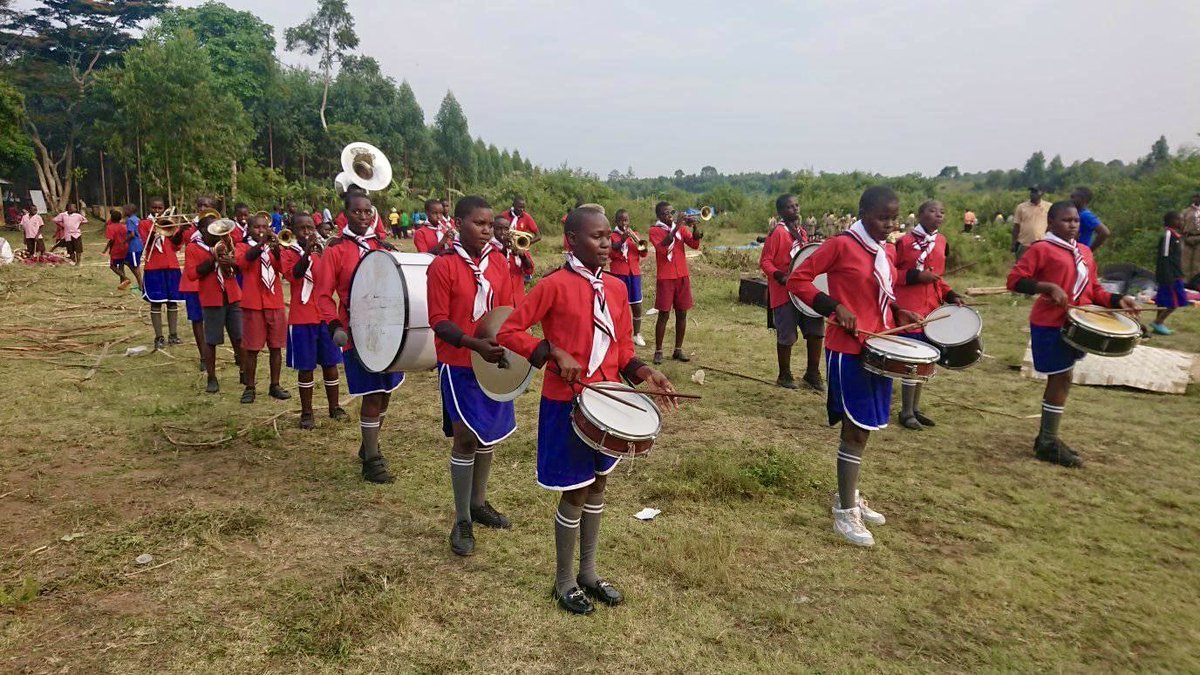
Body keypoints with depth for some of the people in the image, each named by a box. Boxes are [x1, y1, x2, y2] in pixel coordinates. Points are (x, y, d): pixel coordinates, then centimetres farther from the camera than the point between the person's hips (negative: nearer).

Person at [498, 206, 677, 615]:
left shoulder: (616, 287, 4)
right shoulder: (554, 285, -15)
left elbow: (622, 347, 10)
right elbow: (508, 332, -14)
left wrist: (644, 373, -7)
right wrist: (555, 353, -24)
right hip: (566, 404, -7)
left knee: (597, 485, 17)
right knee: (575, 492, 3)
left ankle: (588, 573, 35)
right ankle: (564, 583, 24)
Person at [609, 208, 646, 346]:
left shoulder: (633, 234, 12)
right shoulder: (612, 236, 2)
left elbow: (643, 253, 3)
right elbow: (611, 254, -12)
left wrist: (635, 238, -14)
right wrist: (622, 240, -23)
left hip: (634, 272, 4)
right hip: (618, 273, -3)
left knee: (637, 305, 5)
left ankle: (637, 334, 17)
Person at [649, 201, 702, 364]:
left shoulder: (681, 228, 11)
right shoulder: (654, 230, -3)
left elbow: (695, 244, -2)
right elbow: (662, 247, -22)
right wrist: (675, 228, -26)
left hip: (682, 276, 5)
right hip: (665, 278, -5)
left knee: (682, 313, 6)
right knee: (664, 314, -5)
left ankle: (678, 350, 15)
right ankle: (658, 351, 2)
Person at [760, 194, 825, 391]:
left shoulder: (802, 232, 12)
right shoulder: (777, 232, -11)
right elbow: (764, 261, -13)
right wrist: (779, 276, -28)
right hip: (784, 292, -7)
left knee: (816, 330, 6)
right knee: (787, 335, 1)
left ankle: (812, 373, 19)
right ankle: (784, 376, 17)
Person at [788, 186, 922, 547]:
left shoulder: (888, 252, 9)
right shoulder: (841, 245, -14)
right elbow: (797, 279, -13)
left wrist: (898, 311, 3)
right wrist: (835, 307, -21)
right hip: (848, 350, -8)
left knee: (864, 427, 16)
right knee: (856, 429, -3)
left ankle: (849, 495, 32)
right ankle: (845, 512, 8)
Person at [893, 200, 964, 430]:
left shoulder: (942, 242, 10)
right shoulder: (904, 242, -11)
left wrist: (950, 295, 6)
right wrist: (916, 276, -20)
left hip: (932, 309, 7)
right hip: (910, 309, -7)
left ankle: (915, 408, 25)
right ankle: (906, 413, 7)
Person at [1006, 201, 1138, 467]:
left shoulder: (1084, 252, 14)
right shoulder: (1041, 249, -9)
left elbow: (1093, 289, 19)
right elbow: (1015, 280, -15)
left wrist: (1116, 300, 2)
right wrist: (1048, 287, -25)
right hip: (1050, 325, -8)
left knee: (1060, 380, 13)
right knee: (1062, 379, -5)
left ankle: (1046, 437, 24)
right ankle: (1048, 443, 5)